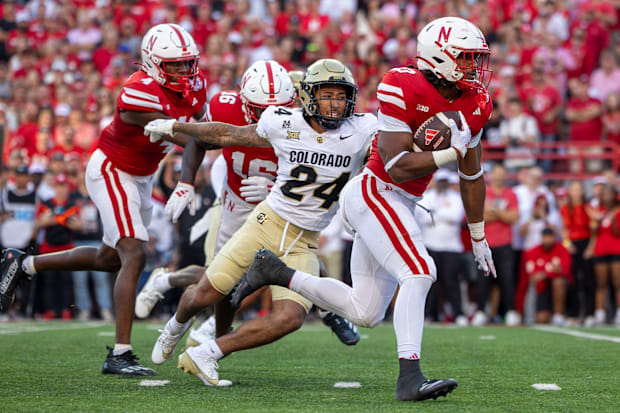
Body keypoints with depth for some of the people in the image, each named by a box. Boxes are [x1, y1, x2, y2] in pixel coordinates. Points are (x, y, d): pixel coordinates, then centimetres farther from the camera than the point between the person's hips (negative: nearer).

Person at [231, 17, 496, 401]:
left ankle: (275, 271, 20)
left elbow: (472, 175, 16)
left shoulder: (474, 105, 4)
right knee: (419, 274, -24)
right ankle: (410, 377, -24)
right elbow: (398, 167, -20)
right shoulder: (404, 90, -18)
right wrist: (452, 152, -23)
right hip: (374, 193, -9)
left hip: (399, 205, 9)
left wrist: (479, 237, 20)